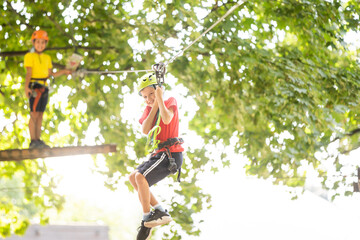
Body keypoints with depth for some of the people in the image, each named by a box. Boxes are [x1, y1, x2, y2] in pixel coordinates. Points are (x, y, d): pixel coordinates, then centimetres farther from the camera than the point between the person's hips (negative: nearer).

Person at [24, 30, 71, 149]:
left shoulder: (47, 58, 18)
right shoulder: (30, 56, -1)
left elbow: (50, 74, 18)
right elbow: (28, 73, -10)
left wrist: (64, 72, 14)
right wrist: (26, 87, -21)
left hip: (44, 87, 7)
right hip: (34, 86, -7)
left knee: (40, 114, 6)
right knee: (34, 113, -12)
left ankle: (38, 140, 7)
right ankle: (33, 141, -14)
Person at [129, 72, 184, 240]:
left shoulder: (170, 101, -2)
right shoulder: (149, 108, 15)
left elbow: (166, 119, -24)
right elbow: (145, 130, -4)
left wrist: (159, 99, -16)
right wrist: (154, 106, -6)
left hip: (171, 154, -9)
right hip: (159, 153, 9)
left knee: (141, 177, -22)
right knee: (133, 177, 13)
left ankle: (147, 219, -15)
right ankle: (159, 211, 10)